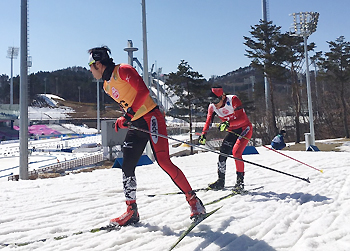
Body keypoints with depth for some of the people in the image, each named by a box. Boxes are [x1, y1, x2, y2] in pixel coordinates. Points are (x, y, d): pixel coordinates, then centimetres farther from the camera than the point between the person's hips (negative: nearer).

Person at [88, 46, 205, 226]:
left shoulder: (123, 70, -6)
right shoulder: (106, 86, 19)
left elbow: (143, 90, -18)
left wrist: (131, 110, -25)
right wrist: (123, 120, 7)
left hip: (151, 118, -9)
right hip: (135, 126, 9)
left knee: (163, 161, -16)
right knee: (127, 168, 5)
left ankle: (193, 201, -3)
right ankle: (132, 212, 17)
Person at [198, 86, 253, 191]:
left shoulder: (233, 100, -24)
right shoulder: (212, 106, -8)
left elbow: (242, 118, -29)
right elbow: (208, 121, -2)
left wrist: (228, 123, -43)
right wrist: (203, 134, -17)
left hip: (245, 128, -6)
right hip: (232, 131, 6)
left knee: (236, 152, -23)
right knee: (223, 152, -1)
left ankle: (240, 181, -11)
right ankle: (220, 181, 12)